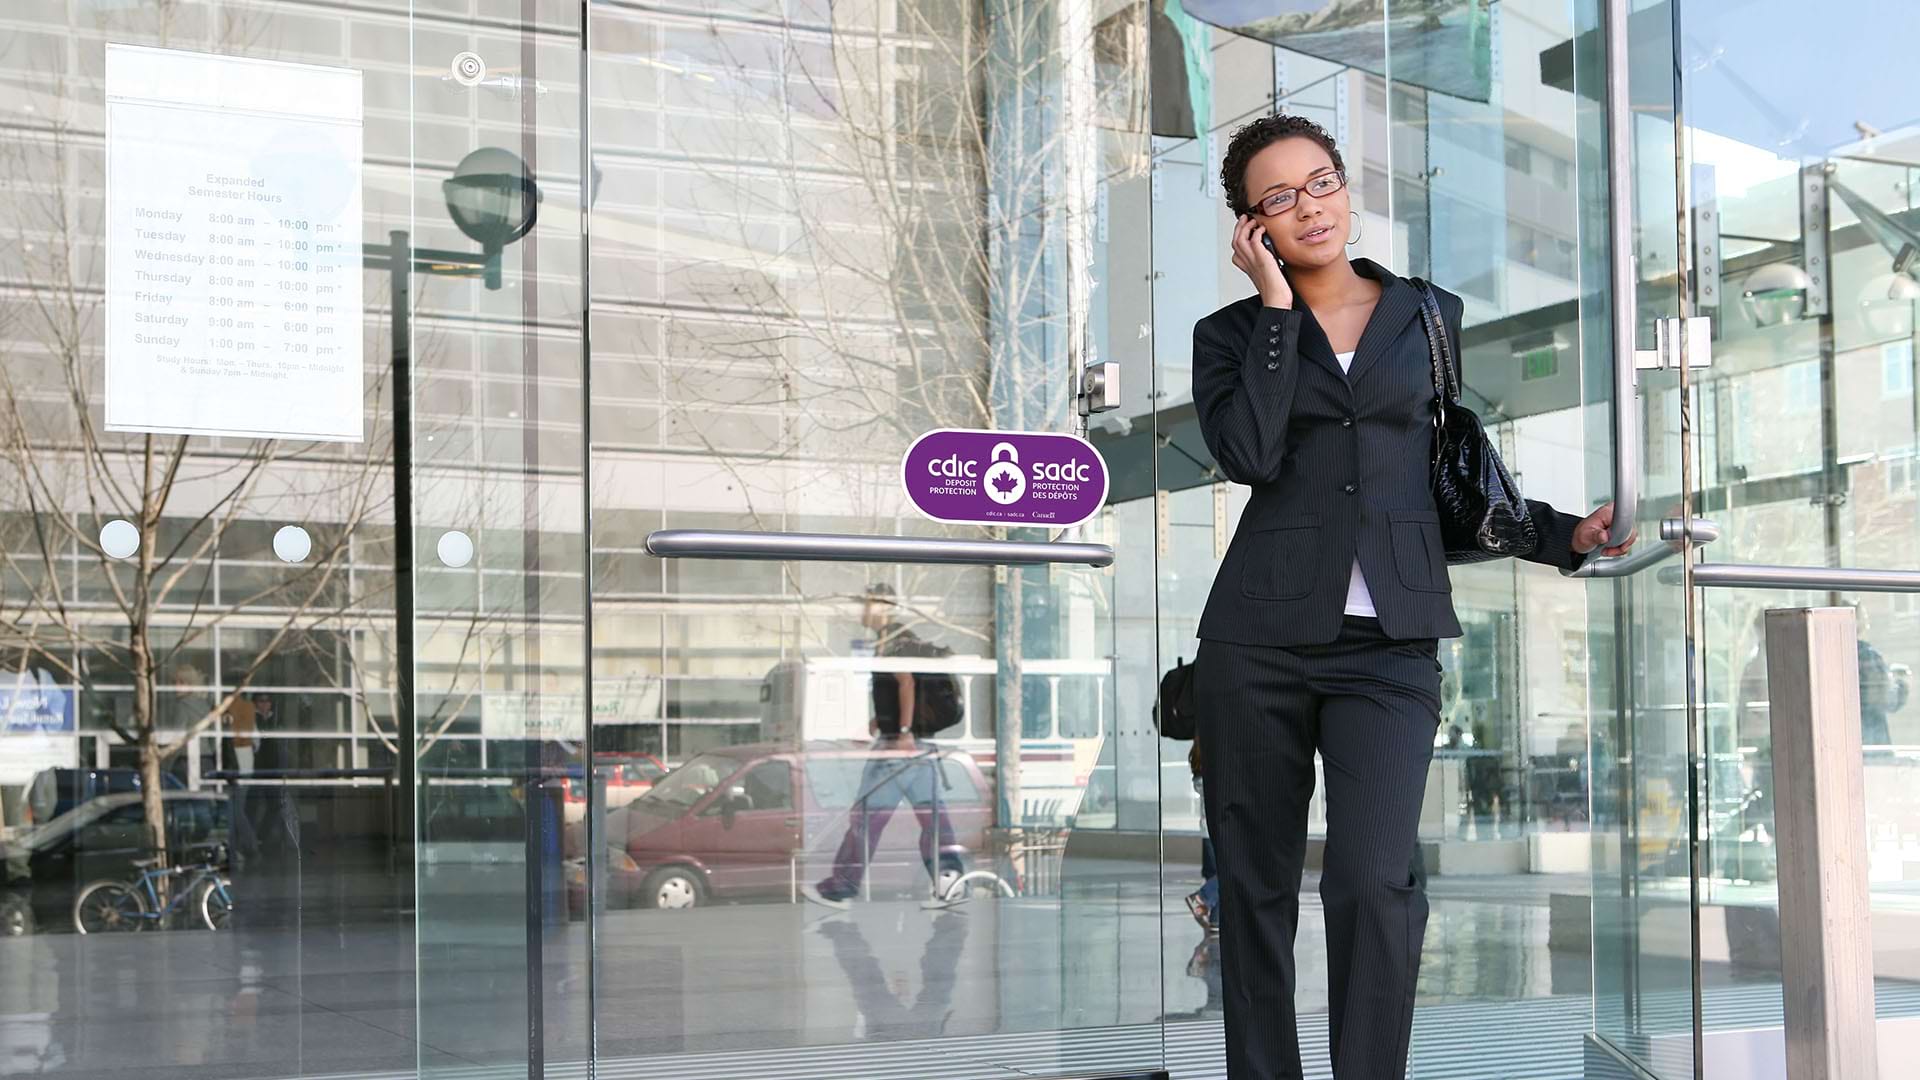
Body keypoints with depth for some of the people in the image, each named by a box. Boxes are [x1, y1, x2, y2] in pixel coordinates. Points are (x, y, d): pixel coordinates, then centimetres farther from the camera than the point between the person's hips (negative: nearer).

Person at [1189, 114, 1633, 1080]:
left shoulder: (1433, 317, 13)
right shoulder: (1232, 334, 9)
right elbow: (1250, 457, -11)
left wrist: (1563, 534, 5)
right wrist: (1278, 306, -5)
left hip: (1389, 642, 0)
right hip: (1261, 635, 0)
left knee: (1373, 881, -14)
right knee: (1255, 885, 4)